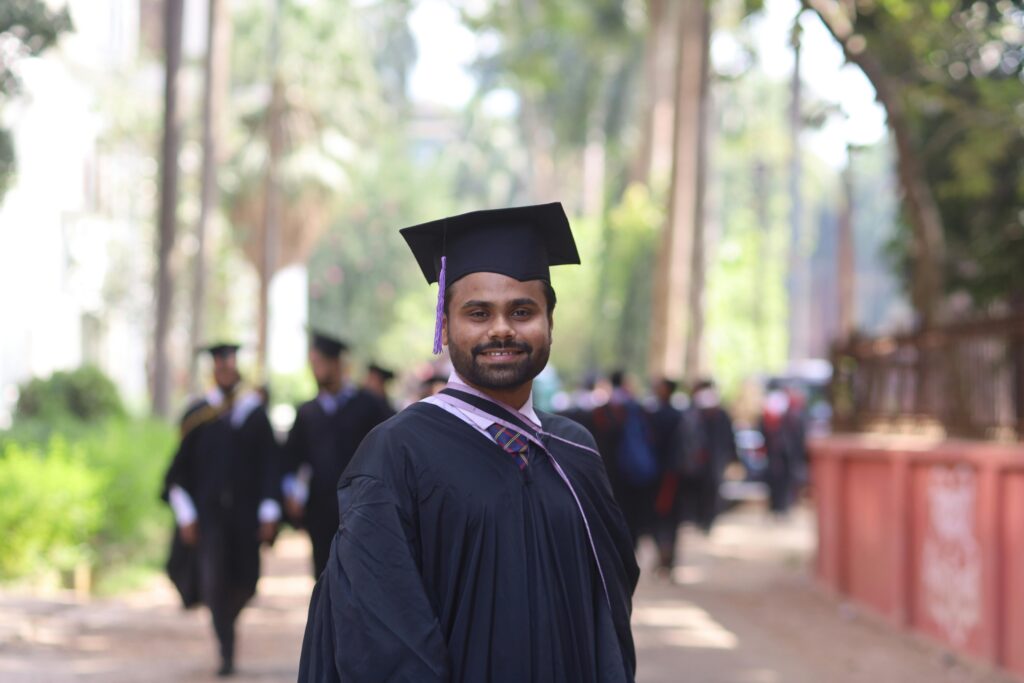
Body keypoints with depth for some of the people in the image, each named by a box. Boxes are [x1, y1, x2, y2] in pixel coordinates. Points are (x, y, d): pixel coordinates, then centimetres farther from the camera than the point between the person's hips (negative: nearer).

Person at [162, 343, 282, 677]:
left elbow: (270, 464, 2)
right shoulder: (198, 414, 0)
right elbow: (180, 468, 2)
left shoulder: (255, 411, 1)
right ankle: (226, 652, -1)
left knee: (243, 583, 6)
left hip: (244, 512, 1)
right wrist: (186, 515, -5)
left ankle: (226, 624, 37)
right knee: (214, 580, -9)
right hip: (207, 511, -1)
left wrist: (269, 514, -3)